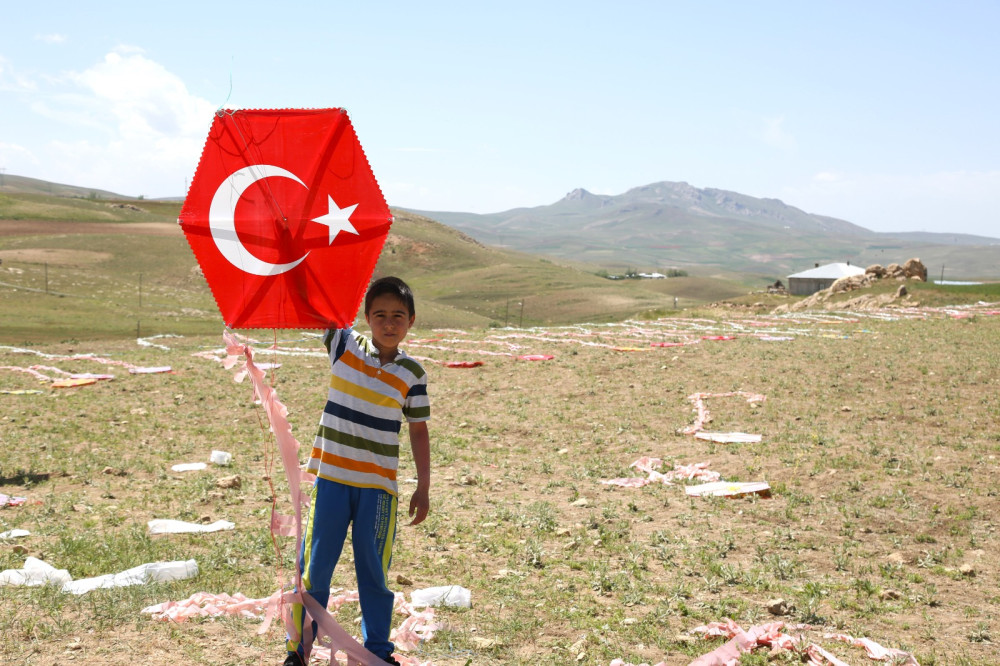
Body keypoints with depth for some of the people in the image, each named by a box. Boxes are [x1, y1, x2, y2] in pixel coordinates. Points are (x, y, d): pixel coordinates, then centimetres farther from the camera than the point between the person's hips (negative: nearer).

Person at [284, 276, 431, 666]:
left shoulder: (412, 373, -1)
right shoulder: (343, 345, -1)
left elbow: (418, 430, 4)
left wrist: (423, 488, 1)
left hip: (378, 486, 0)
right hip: (330, 477, 0)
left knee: (374, 571, 10)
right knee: (315, 567, 6)